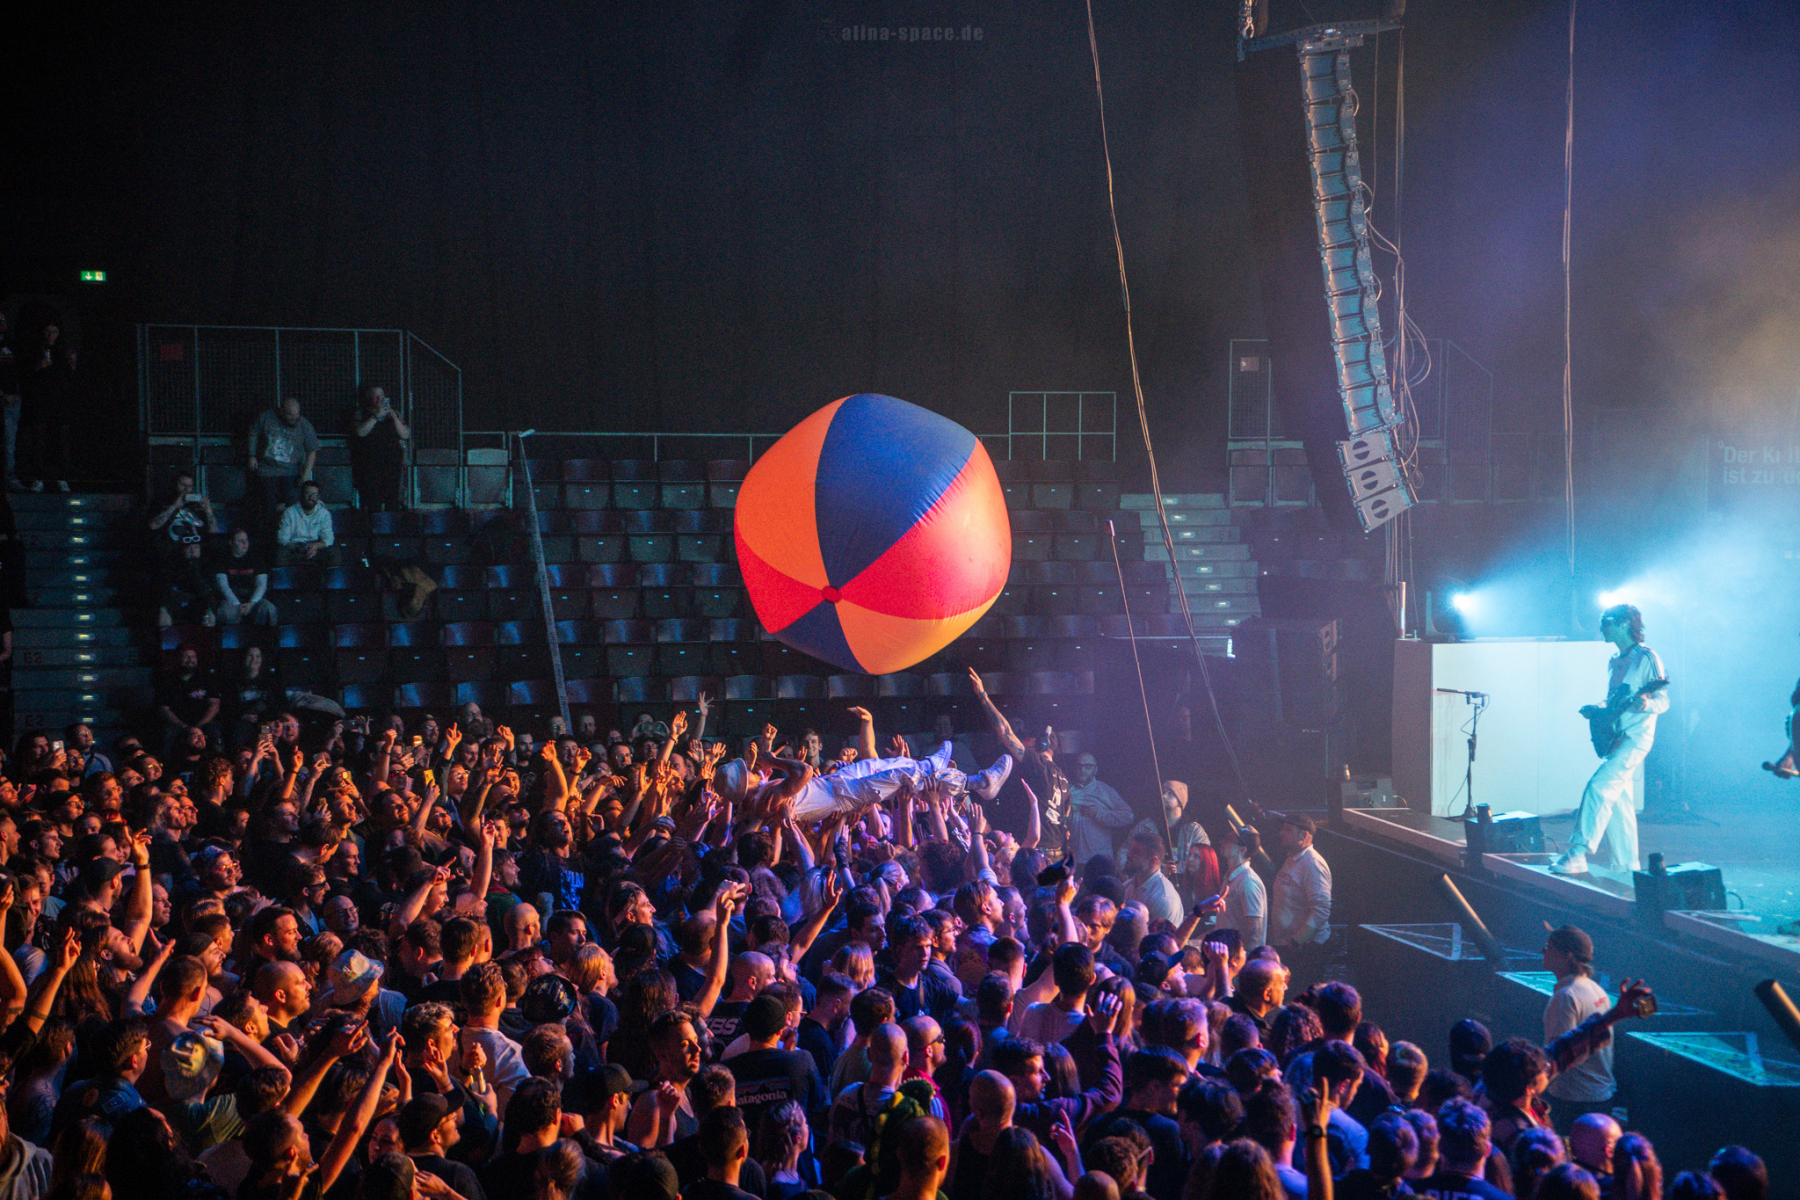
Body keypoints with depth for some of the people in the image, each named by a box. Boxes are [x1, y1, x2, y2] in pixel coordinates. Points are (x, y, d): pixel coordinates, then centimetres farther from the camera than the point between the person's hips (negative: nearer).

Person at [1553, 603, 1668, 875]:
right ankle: (1626, 866, 15)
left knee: (1599, 786, -20)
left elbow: (1663, 702, -11)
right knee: (1618, 801, 9)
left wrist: (1645, 704, -31)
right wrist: (1596, 710, 9)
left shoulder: (1646, 658, -7)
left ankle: (1578, 854, -23)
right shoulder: (1615, 662, 18)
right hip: (1615, 738, 9)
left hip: (1635, 737, -9)